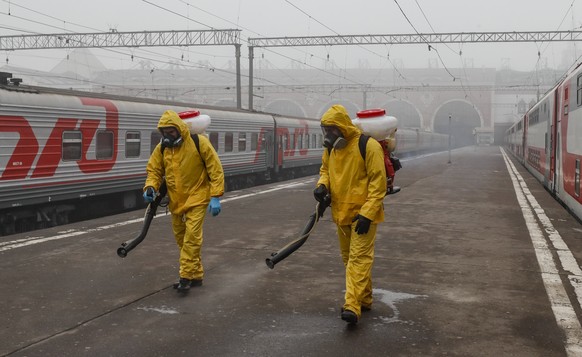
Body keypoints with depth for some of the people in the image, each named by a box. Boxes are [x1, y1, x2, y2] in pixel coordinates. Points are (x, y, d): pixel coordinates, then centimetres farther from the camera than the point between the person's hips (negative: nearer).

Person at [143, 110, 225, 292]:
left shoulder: (199, 142, -14)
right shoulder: (162, 148, -1)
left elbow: (215, 169, -11)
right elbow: (154, 170, 6)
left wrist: (215, 197, -14)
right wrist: (150, 187, -15)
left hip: (197, 198, -5)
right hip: (176, 200, 6)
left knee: (192, 236, -15)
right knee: (181, 238, 12)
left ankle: (186, 276, -7)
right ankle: (196, 275, 25)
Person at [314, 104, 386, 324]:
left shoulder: (368, 146, -17)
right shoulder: (330, 148, 4)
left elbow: (378, 183, -18)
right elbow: (325, 169, 20)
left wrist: (367, 214, -23)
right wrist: (322, 185, -4)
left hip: (363, 213, -8)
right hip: (341, 213, 8)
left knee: (359, 257, -12)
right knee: (348, 257, 15)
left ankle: (353, 306, -17)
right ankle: (364, 300, 30)